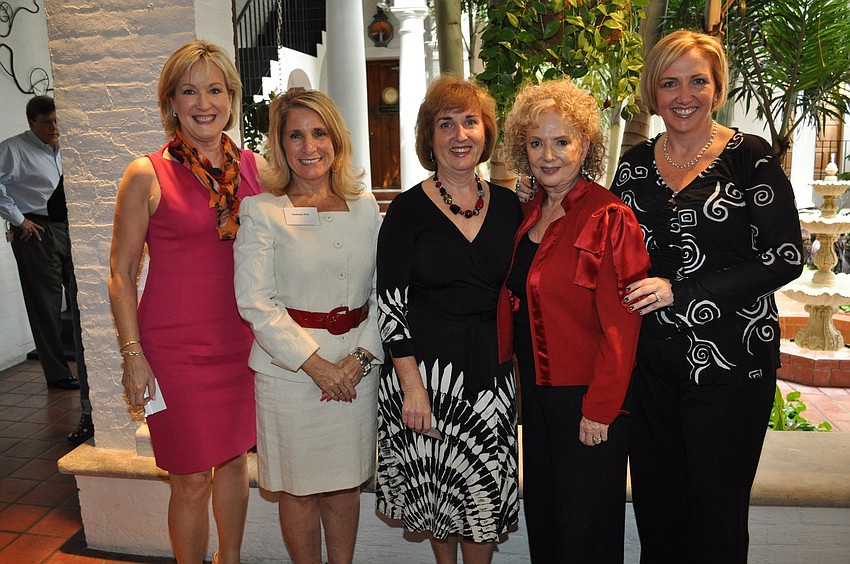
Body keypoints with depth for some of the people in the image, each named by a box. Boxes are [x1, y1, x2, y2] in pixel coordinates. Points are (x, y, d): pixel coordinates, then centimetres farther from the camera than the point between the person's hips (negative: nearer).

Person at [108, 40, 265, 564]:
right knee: (192, 478, 6)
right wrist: (133, 354, -8)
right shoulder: (148, 175, -8)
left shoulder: (255, 167, 3)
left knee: (234, 458, 18)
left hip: (242, 339, 4)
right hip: (175, 346, -4)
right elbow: (122, 273, -4)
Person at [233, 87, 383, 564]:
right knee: (300, 487, 10)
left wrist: (361, 356, -7)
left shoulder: (366, 206, 6)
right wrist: (315, 364, -14)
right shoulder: (262, 211, -4)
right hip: (289, 368, -2)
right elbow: (255, 300, -10)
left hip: (357, 366, 3)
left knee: (345, 484, 14)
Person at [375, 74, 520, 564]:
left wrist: (522, 366, 7)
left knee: (487, 491, 9)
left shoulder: (509, 205, 5)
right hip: (427, 365, -2)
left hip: (494, 367, 3)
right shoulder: (408, 210, -6)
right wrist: (412, 384, -14)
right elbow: (391, 303, -8)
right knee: (437, 489, 13)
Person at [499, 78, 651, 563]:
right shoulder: (528, 215, 6)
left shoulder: (609, 218, -17)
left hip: (590, 401, -7)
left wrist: (599, 410, -17)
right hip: (537, 392, 7)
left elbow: (621, 326, -18)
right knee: (541, 516, 21)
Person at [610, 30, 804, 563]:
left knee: (716, 506, 10)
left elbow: (786, 257, -12)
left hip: (730, 359, -3)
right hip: (650, 356, 4)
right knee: (655, 501, 15)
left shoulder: (750, 156, -6)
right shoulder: (635, 164, 7)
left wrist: (680, 292, -19)